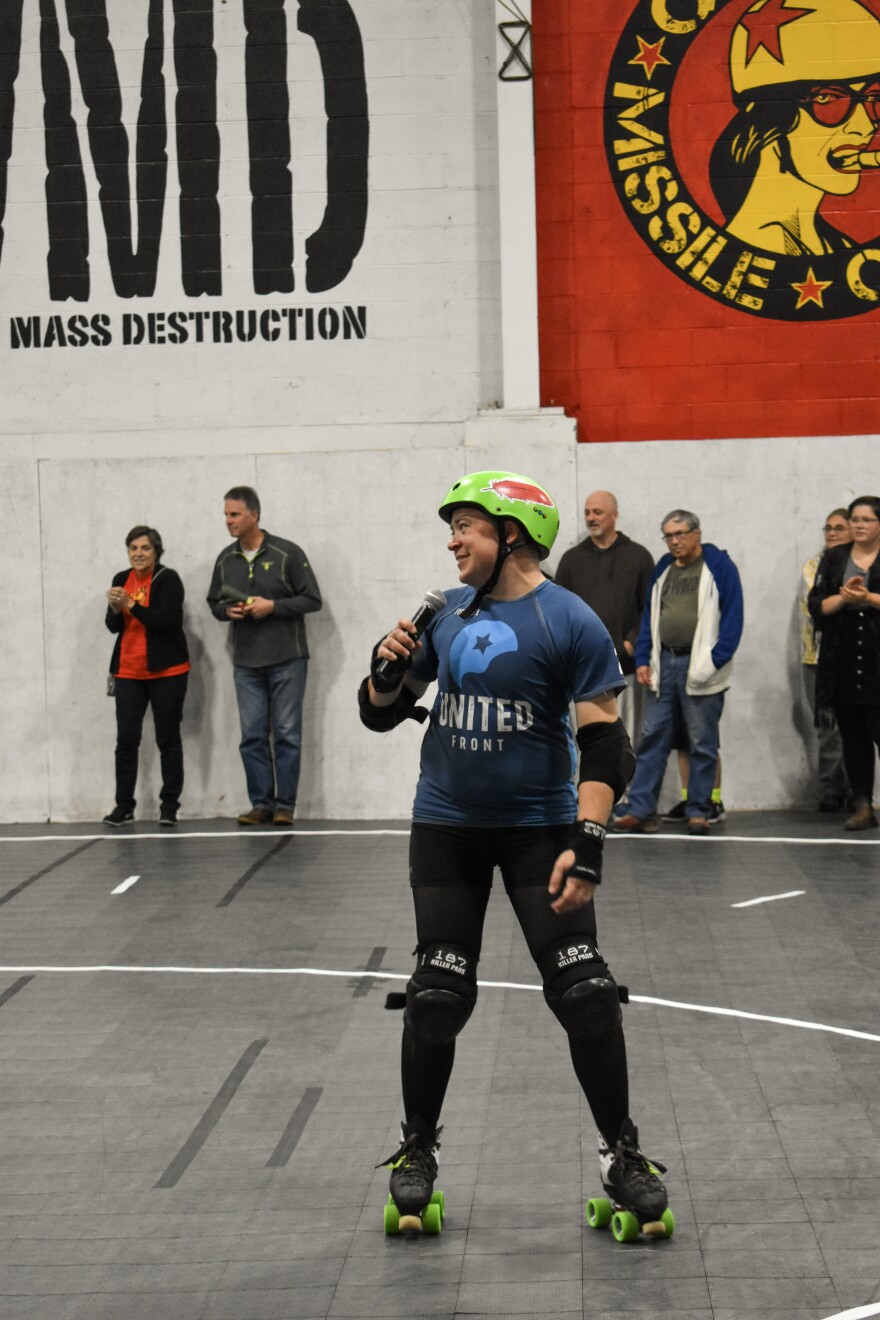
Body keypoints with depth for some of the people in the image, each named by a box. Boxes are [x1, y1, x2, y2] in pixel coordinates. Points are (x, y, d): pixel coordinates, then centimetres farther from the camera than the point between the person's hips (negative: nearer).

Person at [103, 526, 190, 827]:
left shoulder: (168, 579, -7)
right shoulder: (121, 579, 9)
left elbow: (166, 620, -19)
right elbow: (113, 626, 7)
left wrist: (131, 604, -24)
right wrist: (114, 608, -14)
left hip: (166, 671, -4)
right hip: (128, 672, 4)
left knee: (168, 739, 3)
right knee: (126, 739, 1)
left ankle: (170, 805, 8)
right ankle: (124, 805, 6)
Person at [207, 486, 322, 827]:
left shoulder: (288, 553, -6)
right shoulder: (225, 559, 9)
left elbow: (312, 600, -5)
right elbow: (214, 602, 19)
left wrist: (273, 606, -16)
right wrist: (227, 610, -4)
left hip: (287, 659, -4)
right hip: (246, 662, 4)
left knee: (287, 735, -1)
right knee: (252, 736, 5)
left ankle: (285, 804, 5)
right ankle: (261, 803, 12)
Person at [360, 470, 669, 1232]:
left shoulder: (570, 622, -11)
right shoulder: (446, 616, 4)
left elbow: (604, 745, -13)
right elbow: (381, 715, 11)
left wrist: (587, 843, -22)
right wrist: (388, 670, -11)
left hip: (538, 826, -4)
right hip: (446, 826, 4)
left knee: (584, 991, -7)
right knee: (438, 994, 5)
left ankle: (623, 1154, 7)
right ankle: (418, 1150, 21)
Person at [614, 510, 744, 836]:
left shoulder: (719, 566, -3)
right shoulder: (663, 569, 14)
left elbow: (732, 616, -7)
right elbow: (649, 616, 16)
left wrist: (715, 660, -14)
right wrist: (643, 659, 6)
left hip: (699, 667, -5)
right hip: (664, 663, 5)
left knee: (702, 743, 3)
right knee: (653, 738, 3)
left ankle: (698, 812, 10)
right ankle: (640, 810, 3)